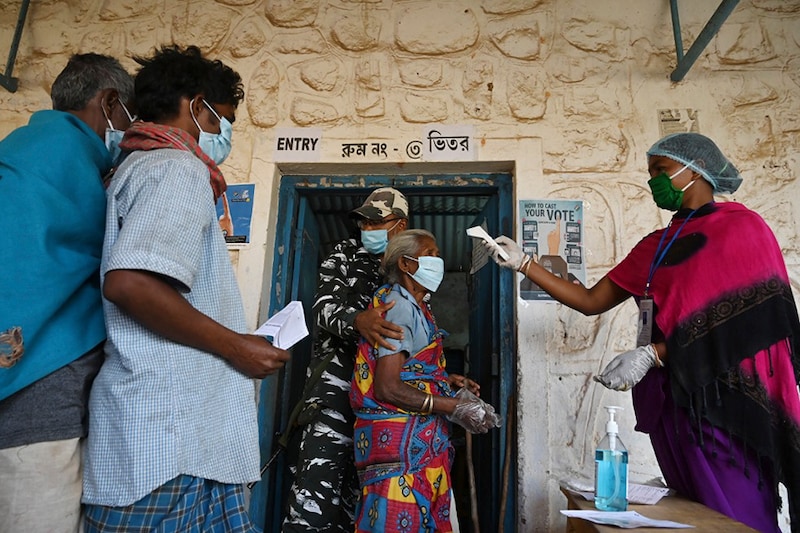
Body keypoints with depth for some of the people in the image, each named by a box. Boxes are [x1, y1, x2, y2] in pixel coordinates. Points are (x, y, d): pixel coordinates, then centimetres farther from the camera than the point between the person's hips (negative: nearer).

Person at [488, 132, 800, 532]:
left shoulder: (741, 226, -2)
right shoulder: (656, 246, 14)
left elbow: (741, 318, -13)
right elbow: (590, 301, 12)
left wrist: (652, 354, -20)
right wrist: (523, 262, 7)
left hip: (723, 397, -6)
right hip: (671, 398, 6)